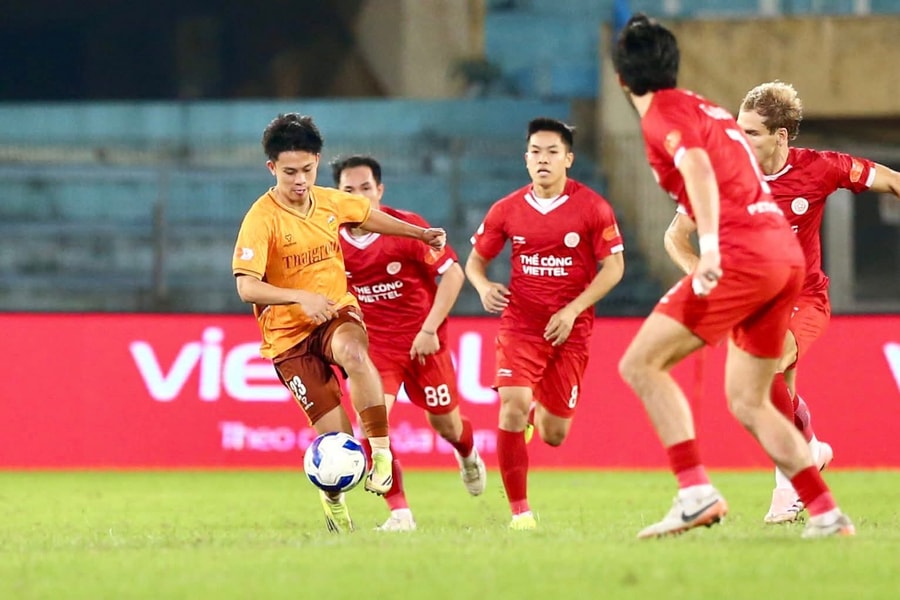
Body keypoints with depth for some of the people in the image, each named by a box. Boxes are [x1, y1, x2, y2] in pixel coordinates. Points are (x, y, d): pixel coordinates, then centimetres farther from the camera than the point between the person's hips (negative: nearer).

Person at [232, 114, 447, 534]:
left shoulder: (332, 202, 1)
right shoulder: (262, 219, -16)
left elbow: (369, 215, 25)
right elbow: (247, 287, -25)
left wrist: (420, 233, 30)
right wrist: (302, 297, -38)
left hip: (337, 314, 3)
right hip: (288, 333, -3)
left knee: (354, 353, -37)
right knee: (335, 436, -8)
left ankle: (382, 449, -26)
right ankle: (332, 500, 24)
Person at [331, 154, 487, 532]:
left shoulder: (407, 227, -17)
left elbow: (453, 273, -15)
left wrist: (429, 329, -19)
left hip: (424, 343, -1)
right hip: (374, 344, 1)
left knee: (445, 422, 13)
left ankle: (467, 455, 52)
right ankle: (400, 513, -13)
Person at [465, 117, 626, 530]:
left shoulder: (592, 208, -5)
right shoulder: (507, 210, 1)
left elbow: (614, 266, -4)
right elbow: (476, 260, 12)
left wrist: (573, 310, -15)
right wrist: (484, 287, -12)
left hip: (571, 331, 0)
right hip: (520, 323, 1)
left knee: (554, 435, 4)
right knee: (512, 407, -22)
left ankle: (539, 412, 44)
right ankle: (519, 511, -13)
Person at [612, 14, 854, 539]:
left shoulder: (663, 115, -2)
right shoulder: (709, 110, 24)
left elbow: (697, 167, -21)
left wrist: (710, 246, -32)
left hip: (742, 253, -9)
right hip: (788, 255, 9)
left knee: (640, 364, -6)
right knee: (749, 402, 17)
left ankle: (697, 494, -18)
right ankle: (826, 512, 9)